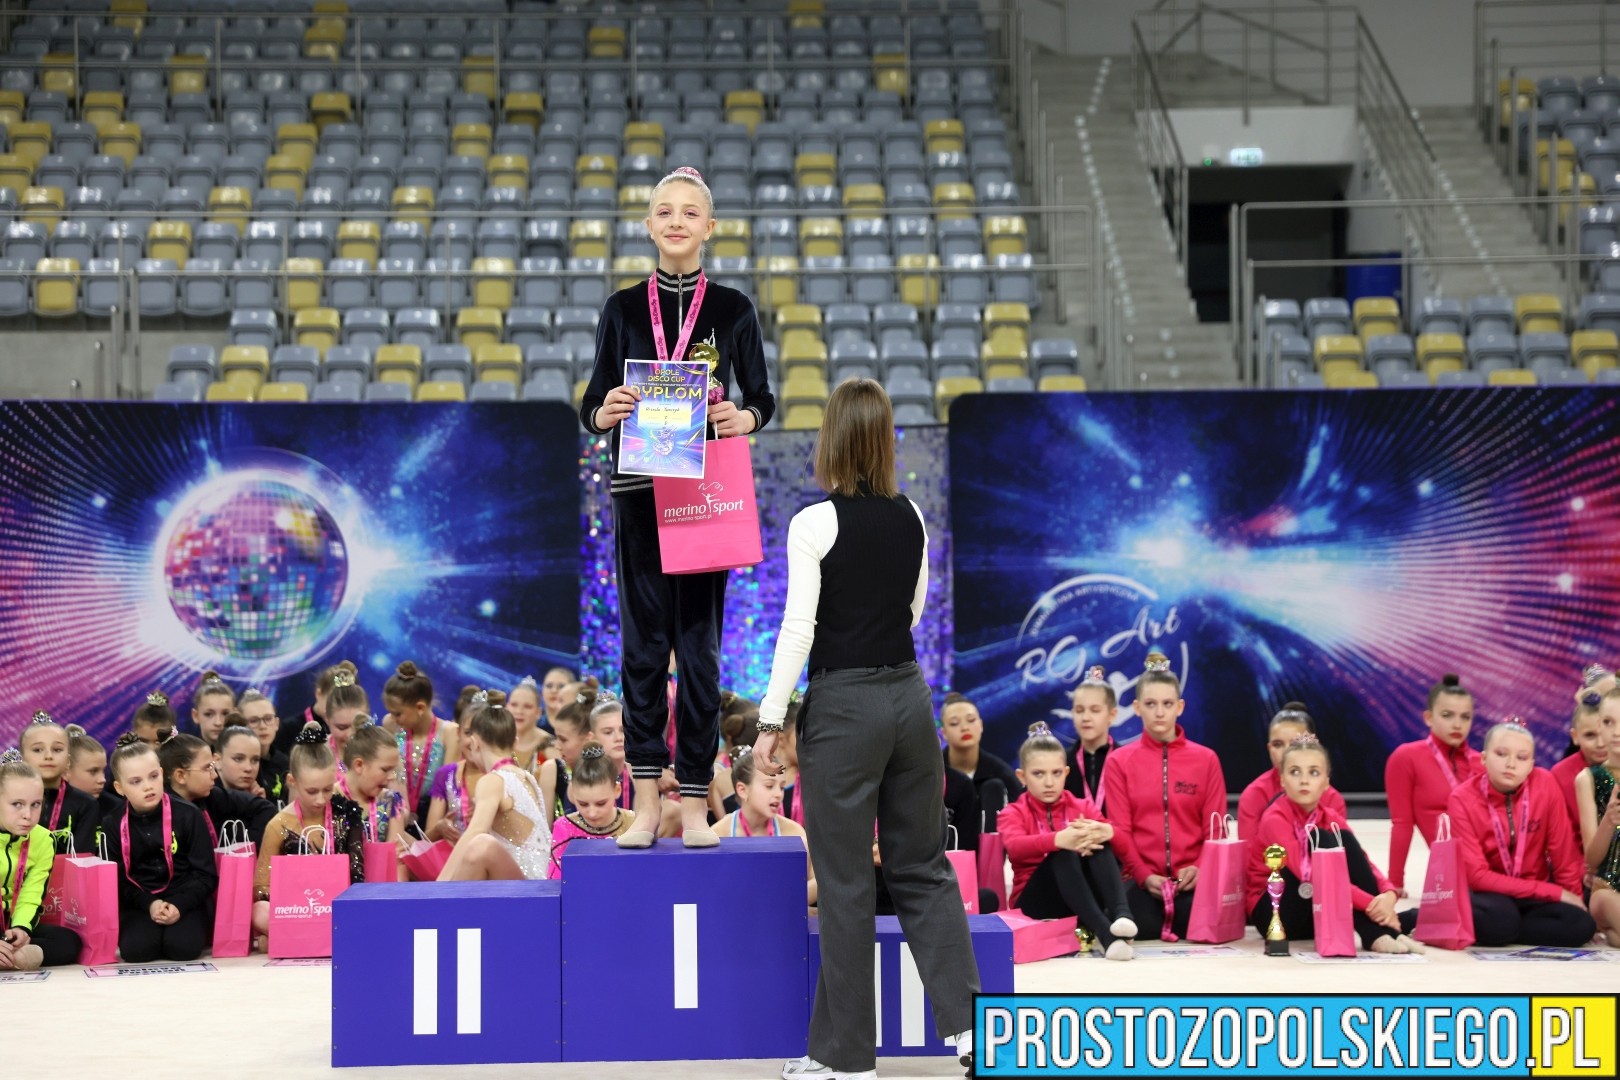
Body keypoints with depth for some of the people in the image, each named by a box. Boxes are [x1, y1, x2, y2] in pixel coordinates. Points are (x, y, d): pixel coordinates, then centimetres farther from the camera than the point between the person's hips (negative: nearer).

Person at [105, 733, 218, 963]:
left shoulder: (189, 815, -4)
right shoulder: (114, 825, 2)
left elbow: (206, 874, -4)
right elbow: (117, 879, -1)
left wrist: (179, 905, -19)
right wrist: (148, 904, -18)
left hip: (185, 902, -1)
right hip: (139, 904, 1)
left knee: (182, 947, -30)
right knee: (136, 950, -28)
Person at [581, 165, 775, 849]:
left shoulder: (732, 310, 5)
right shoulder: (623, 309, 7)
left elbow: (762, 398, 7)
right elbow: (591, 406, 6)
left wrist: (744, 420, -16)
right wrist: (605, 412, -17)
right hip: (638, 490, 1)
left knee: (699, 644, 0)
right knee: (643, 641, 1)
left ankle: (695, 805, 5)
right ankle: (645, 800, 5)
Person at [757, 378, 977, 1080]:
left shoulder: (815, 523, -12)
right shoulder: (911, 518, 6)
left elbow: (798, 629, -14)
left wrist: (770, 722, -9)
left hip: (843, 706, -6)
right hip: (908, 695, 6)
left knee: (845, 882, 1)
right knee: (922, 866, 14)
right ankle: (967, 1021, 8)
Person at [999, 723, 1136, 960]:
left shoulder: (1083, 807, 12)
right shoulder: (1014, 813, 4)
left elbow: (1114, 833, -9)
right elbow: (1015, 847, -22)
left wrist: (1105, 832, -36)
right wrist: (1058, 840, -42)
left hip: (1087, 898, 2)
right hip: (1035, 903, -2)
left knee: (1099, 844, -24)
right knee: (1064, 854, -32)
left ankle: (1121, 914, -46)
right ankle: (1105, 933, -51)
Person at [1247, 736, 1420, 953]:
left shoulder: (1331, 817, 1)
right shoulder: (1275, 819, -21)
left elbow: (1363, 862, -11)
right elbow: (1309, 874, -33)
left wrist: (1388, 894, -34)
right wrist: (1369, 903, -39)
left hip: (1320, 915, 6)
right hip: (1275, 914, -6)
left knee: (1344, 838, -14)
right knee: (1319, 840, -26)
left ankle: (1383, 927, -24)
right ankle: (1375, 933, -33)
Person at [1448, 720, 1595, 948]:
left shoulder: (1544, 784, -11)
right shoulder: (1462, 798, -16)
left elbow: (1563, 852, -3)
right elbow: (1476, 875, -20)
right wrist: (1555, 893, -21)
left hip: (1534, 896, 4)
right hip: (1489, 893, -4)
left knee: (1581, 925, -27)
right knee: (1498, 919, -39)